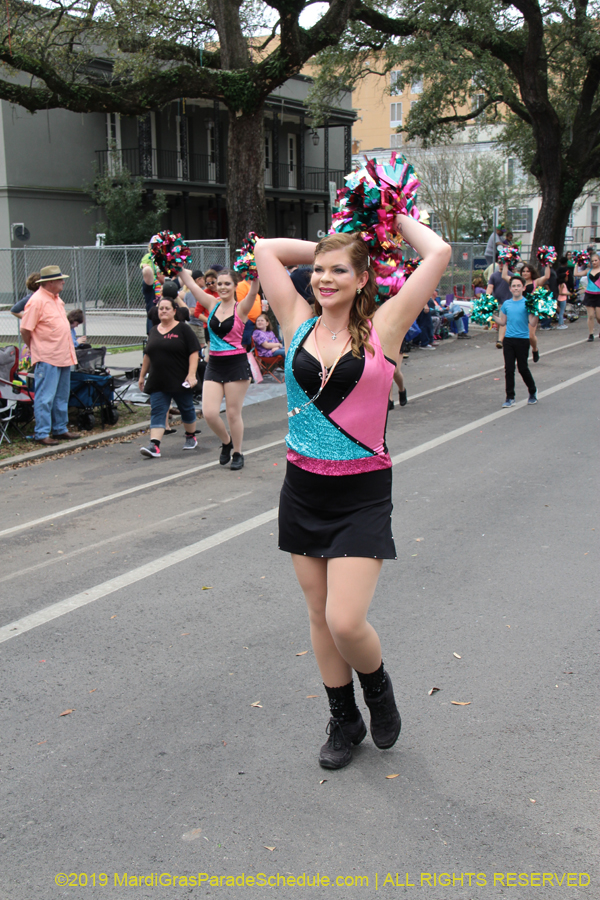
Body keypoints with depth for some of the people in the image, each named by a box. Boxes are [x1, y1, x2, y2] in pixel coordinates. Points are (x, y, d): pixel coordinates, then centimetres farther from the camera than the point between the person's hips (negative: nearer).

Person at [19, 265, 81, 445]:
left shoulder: (56, 298, 13)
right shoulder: (37, 301, -15)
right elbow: (25, 330, -14)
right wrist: (35, 349, -3)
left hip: (63, 356, 9)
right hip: (47, 358, -9)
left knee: (62, 396, 16)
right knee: (45, 397, -4)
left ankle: (60, 429, 25)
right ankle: (42, 434, 1)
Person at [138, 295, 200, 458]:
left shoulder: (183, 329, -4)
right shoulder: (154, 331, 12)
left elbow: (194, 353, -10)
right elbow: (148, 355, 20)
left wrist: (191, 374, -18)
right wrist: (142, 375, 19)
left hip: (180, 381, -4)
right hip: (158, 382, 4)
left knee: (186, 409, 11)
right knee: (157, 412, -6)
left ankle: (191, 437, 32)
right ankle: (154, 446, -15)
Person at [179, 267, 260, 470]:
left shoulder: (241, 309, -3)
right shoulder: (213, 305, 8)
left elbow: (253, 292, -21)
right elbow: (190, 283, 6)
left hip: (236, 364, -4)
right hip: (214, 364, 4)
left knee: (233, 413, 3)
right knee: (209, 413, -5)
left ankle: (237, 453, 22)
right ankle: (226, 442, 24)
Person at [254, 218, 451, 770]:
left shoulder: (381, 329, -5)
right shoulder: (300, 325, 4)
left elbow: (439, 254, -9)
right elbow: (266, 249, 8)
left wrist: (396, 219, 7)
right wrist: (324, 247, 12)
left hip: (362, 495, -4)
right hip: (303, 489, 4)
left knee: (346, 622, -11)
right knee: (320, 616, 13)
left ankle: (377, 686, 23)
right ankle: (344, 720, 33)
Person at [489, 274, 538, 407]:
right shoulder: (506, 304, 9)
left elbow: (532, 323, -8)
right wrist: (492, 315, 5)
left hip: (523, 339, -4)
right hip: (508, 339, 4)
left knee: (523, 368, 2)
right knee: (509, 369, 2)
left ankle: (533, 391, 26)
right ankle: (510, 398, 9)